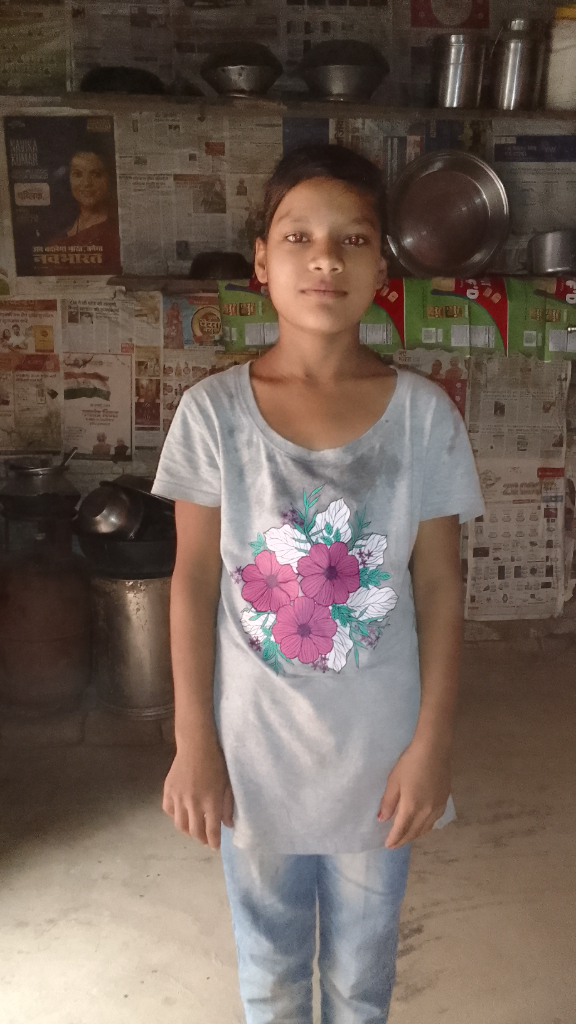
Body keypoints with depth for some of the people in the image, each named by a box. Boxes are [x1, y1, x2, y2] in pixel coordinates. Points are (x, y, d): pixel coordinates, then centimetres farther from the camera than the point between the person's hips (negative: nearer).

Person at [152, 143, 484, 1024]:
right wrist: (193, 742, -6)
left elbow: (438, 587, -5)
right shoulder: (214, 411, -11)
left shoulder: (424, 415, -10)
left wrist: (432, 743, -6)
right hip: (254, 751, 0)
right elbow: (195, 581, -6)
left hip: (379, 751, 0)